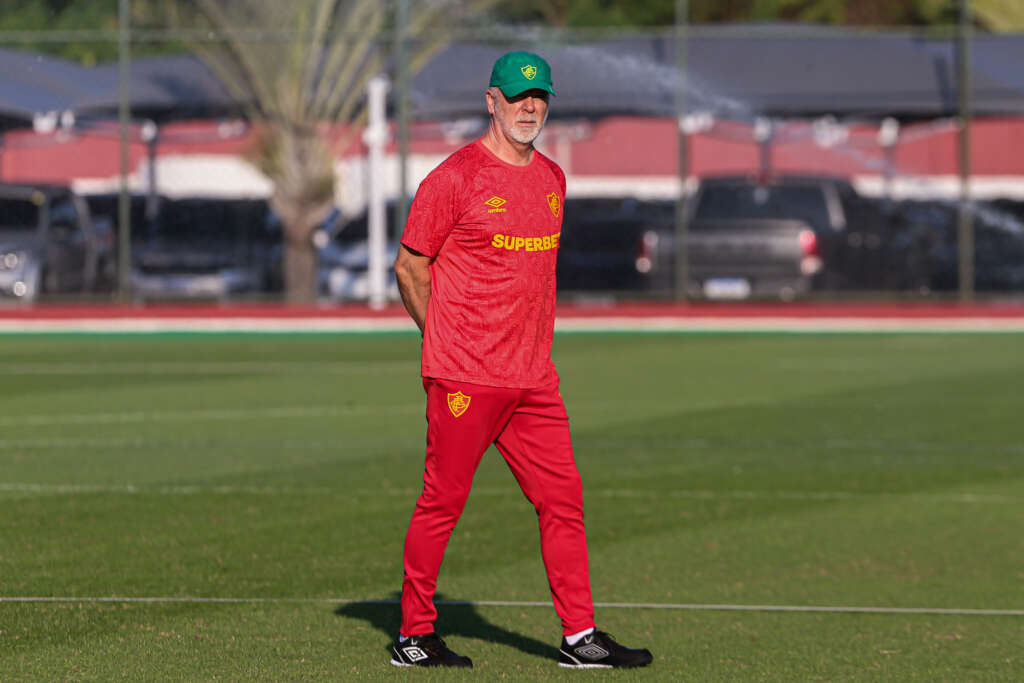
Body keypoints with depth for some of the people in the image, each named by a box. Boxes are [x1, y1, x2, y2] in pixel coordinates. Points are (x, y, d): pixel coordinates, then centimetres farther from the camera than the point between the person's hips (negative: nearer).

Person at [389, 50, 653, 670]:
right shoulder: (456, 177, -7)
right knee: (443, 502, -2)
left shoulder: (552, 179, 14)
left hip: (534, 379, 7)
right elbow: (410, 267, -3)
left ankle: (581, 637, 6)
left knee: (563, 498, 3)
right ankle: (414, 636, 8)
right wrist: (448, 345, -3)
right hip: (465, 380, -7)